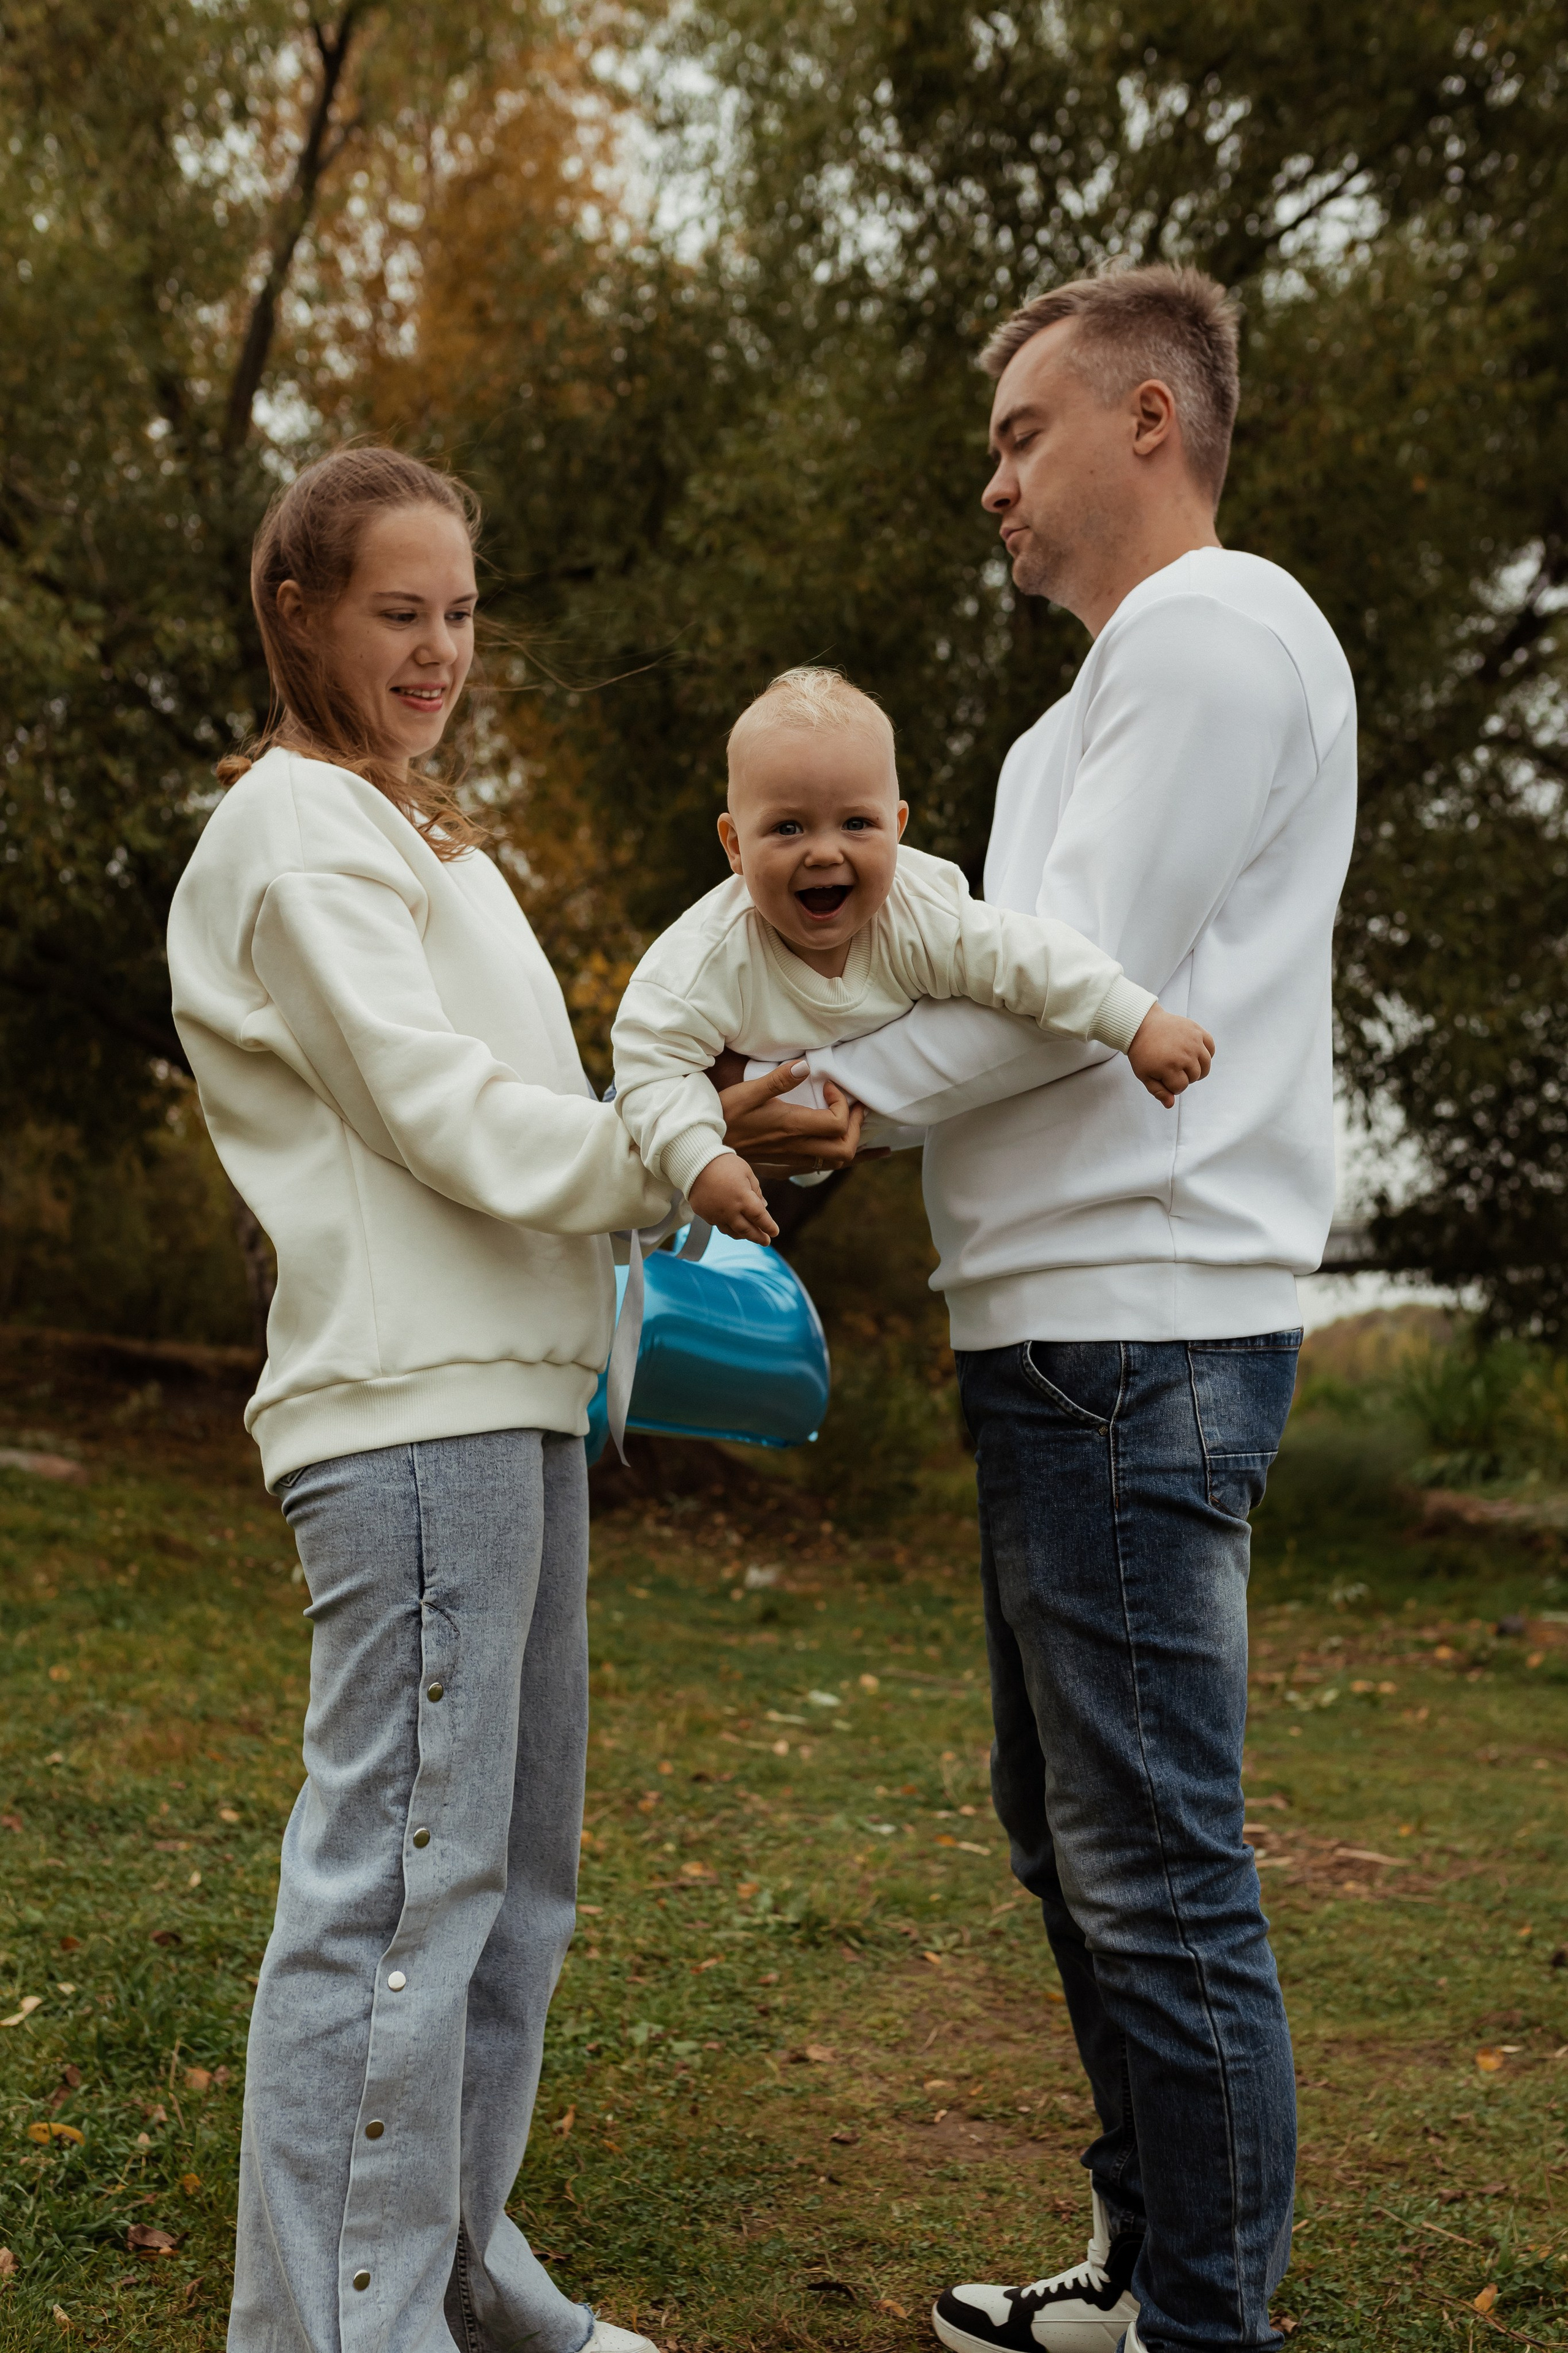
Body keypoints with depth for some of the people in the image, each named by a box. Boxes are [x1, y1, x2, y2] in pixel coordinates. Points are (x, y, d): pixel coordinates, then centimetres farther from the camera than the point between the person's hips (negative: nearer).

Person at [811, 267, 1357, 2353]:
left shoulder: (1220, 629, -8)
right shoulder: (1118, 684, 24)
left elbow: (1096, 970, -16)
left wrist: (828, 1087, -8)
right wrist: (829, 1092, 9)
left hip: (1138, 1332, -11)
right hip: (1068, 1334, 11)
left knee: (1156, 1869, -7)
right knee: (1073, 1827, 17)